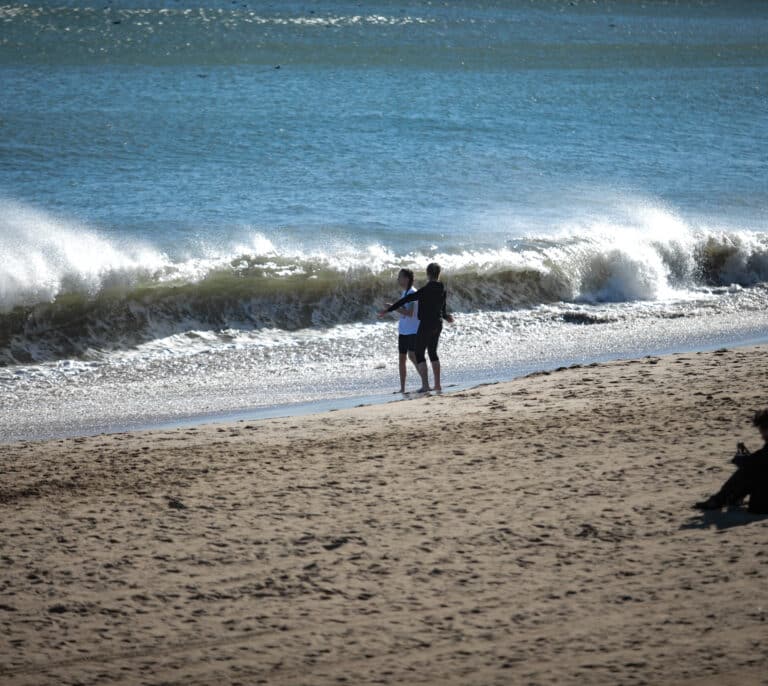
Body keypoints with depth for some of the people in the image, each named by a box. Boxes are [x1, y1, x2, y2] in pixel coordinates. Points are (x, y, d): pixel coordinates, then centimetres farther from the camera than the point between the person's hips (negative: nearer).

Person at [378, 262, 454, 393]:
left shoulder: (426, 290, -17)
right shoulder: (442, 289, 3)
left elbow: (407, 299, -19)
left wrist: (388, 310, -15)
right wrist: (446, 316, 38)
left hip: (426, 325, -7)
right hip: (438, 325, 7)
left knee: (419, 354, -2)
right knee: (433, 353, 20)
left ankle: (425, 384, -12)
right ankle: (437, 384, 20)